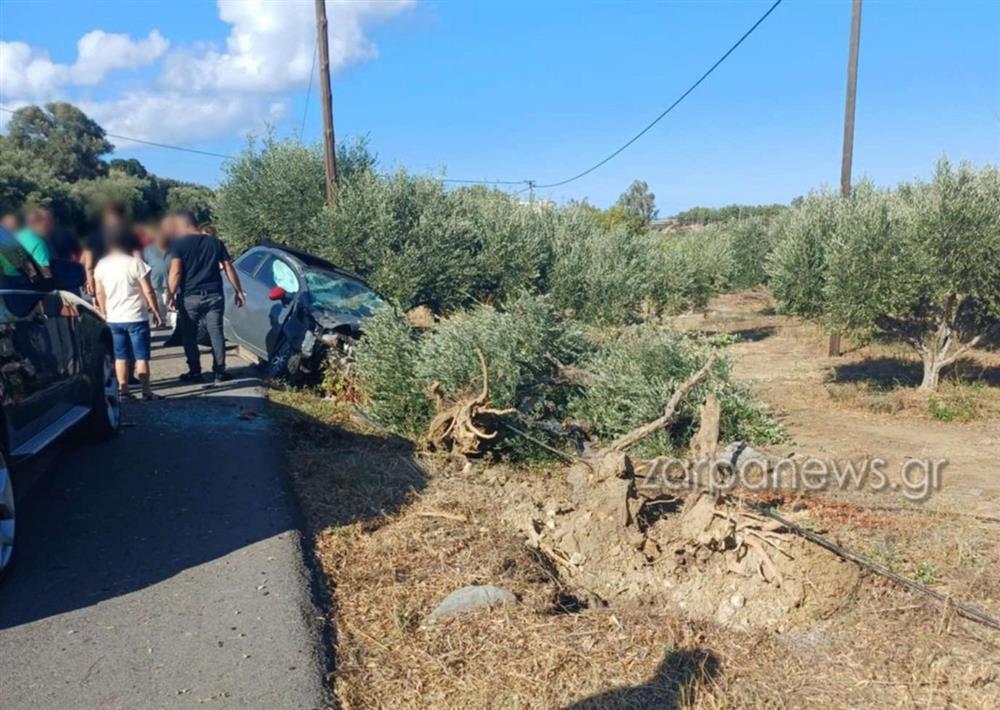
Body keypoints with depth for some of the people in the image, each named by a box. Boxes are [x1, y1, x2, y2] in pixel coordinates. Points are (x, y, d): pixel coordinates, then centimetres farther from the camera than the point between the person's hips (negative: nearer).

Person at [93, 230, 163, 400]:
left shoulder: (101, 265, 4)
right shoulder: (134, 262, -10)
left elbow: (99, 293, 10)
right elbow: (148, 291, -9)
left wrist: (105, 313, 21)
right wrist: (156, 312, 0)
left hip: (113, 318, 4)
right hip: (135, 316, -4)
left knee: (120, 356, 12)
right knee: (141, 356, 1)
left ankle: (123, 389, 13)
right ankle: (146, 391, 1)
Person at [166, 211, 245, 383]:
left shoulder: (178, 244, -3)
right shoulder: (215, 242, 9)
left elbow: (175, 272, -12)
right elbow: (229, 268, 8)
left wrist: (170, 295, -8)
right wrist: (238, 291, 12)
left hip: (189, 297, -3)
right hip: (214, 295, 3)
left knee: (189, 336, 9)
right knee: (216, 333, 7)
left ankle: (195, 372, 11)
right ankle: (220, 371, 8)